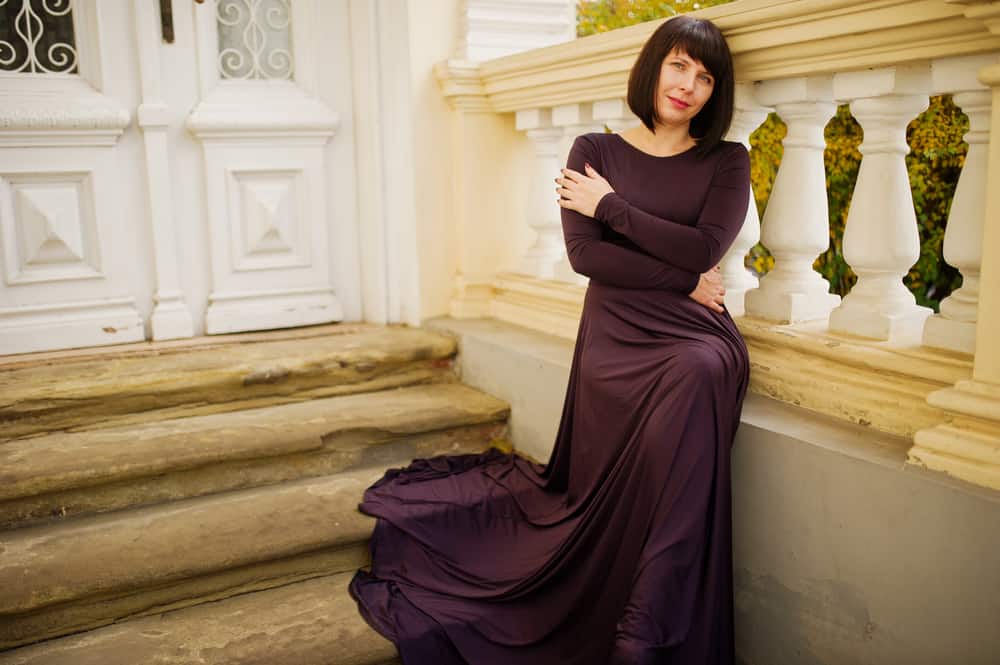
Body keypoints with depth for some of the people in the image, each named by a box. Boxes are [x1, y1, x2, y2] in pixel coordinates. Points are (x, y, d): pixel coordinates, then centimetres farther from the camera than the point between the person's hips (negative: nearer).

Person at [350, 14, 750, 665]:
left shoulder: (727, 161, 11)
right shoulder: (595, 151, 10)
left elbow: (703, 250, -6)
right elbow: (584, 254, -3)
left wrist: (610, 206, -1)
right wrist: (682, 281, -7)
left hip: (693, 338, 1)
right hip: (614, 340, 0)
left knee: (699, 376, -35)